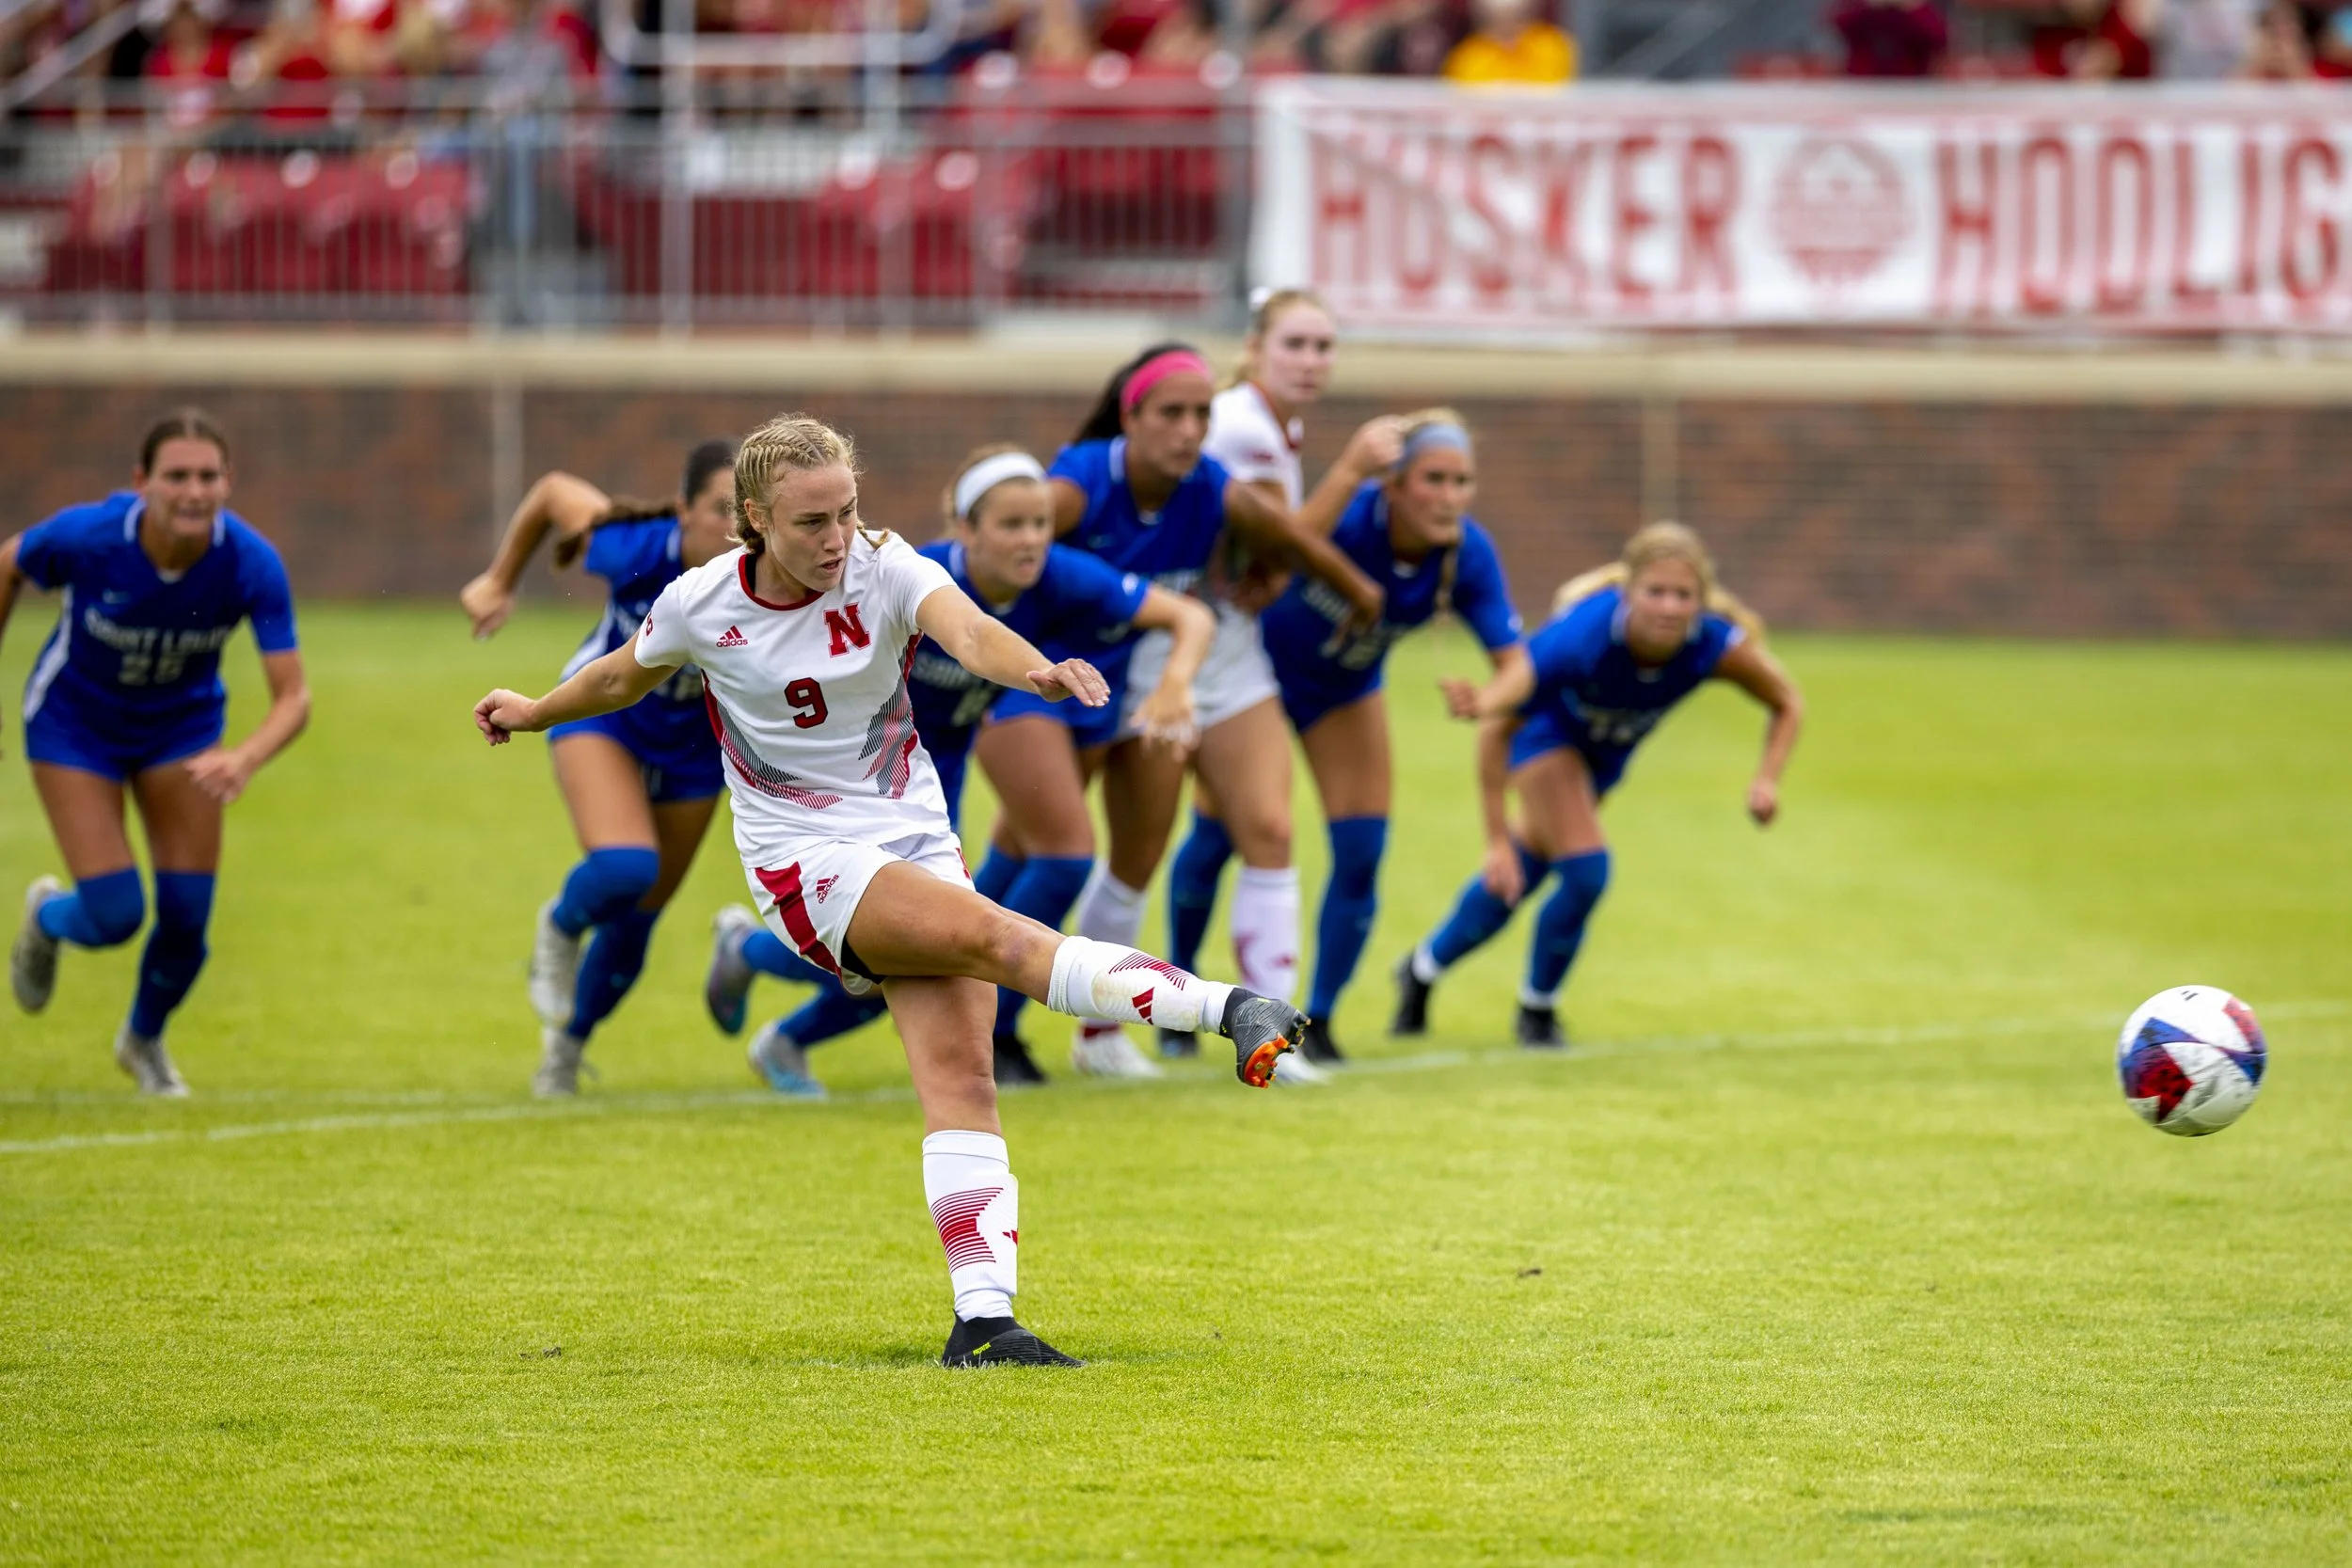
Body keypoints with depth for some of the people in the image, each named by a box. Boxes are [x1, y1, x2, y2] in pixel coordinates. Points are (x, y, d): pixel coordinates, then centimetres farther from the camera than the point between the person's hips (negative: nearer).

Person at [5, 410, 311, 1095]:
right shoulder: (86, 538, -32)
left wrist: (246, 758, -48)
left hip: (182, 725, 2)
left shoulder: (252, 563, -29)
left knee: (185, 921, -3)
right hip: (76, 725, -2)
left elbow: (293, 697, -27)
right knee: (115, 917, -12)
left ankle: (145, 1039, 32)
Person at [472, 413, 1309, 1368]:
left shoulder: (883, 568, -7)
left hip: (917, 840, 3)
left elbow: (965, 628, -28)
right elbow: (628, 676, 18)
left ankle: (982, 1316, -21)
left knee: (958, 1075, -15)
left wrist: (1035, 671, -50)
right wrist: (537, 713, 36)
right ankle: (1223, 1007, -41)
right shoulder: (700, 605, -5)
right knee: (993, 934, -29)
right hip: (805, 861, -2)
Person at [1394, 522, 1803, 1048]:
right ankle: (1537, 1009, 9)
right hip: (1548, 727, -4)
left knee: (1515, 876, 17)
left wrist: (1766, 780, -31)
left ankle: (1424, 968, 45)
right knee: (1585, 870, -19)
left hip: (1608, 748, 4)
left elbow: (1788, 705, -15)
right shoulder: (1582, 637, -44)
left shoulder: (1717, 645, -35)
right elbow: (1495, 727, -35)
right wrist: (1498, 840, -40)